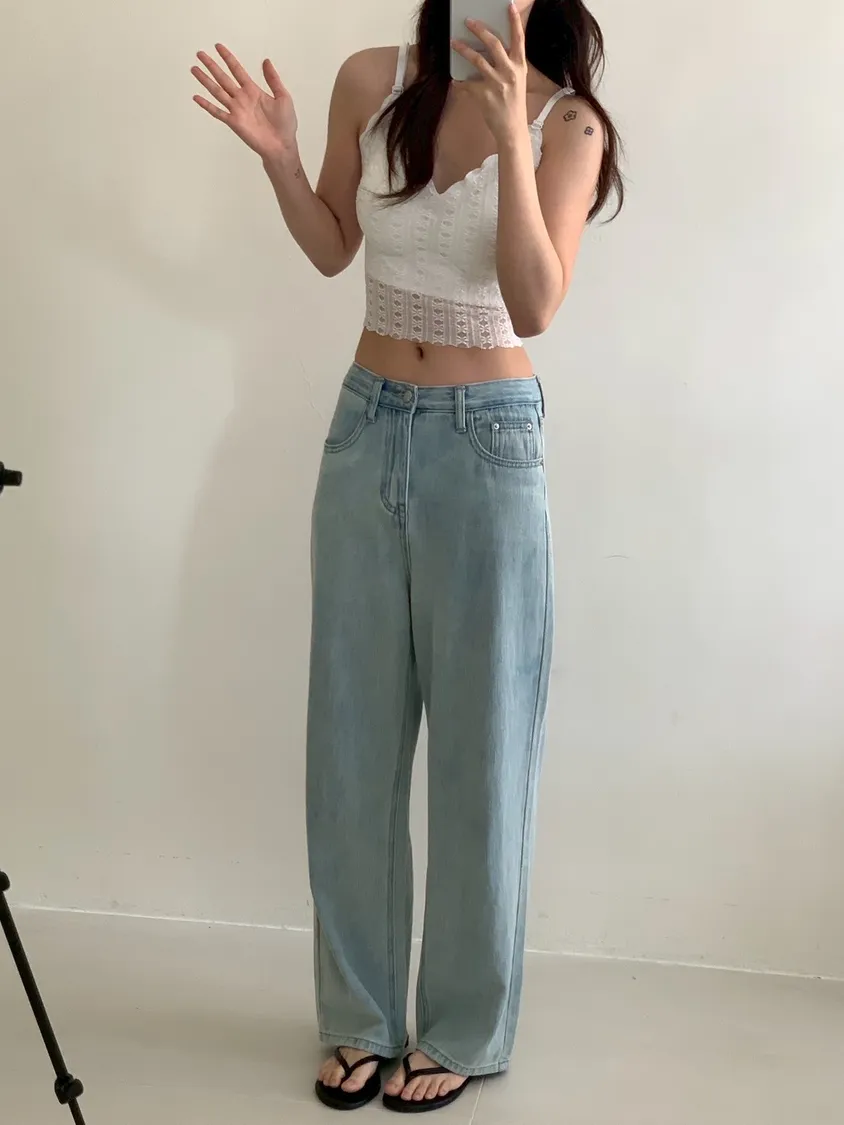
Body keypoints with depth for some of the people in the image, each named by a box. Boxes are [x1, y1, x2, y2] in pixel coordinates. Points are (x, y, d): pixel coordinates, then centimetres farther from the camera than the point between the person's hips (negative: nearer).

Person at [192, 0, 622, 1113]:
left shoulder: (568, 123, -7)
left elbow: (535, 306, -19)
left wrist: (509, 136, -27)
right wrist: (279, 156, -5)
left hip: (487, 444, -3)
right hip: (367, 431, 4)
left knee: (478, 745, 4)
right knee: (351, 742, 9)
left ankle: (464, 1030, 22)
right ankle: (362, 1017, 26)